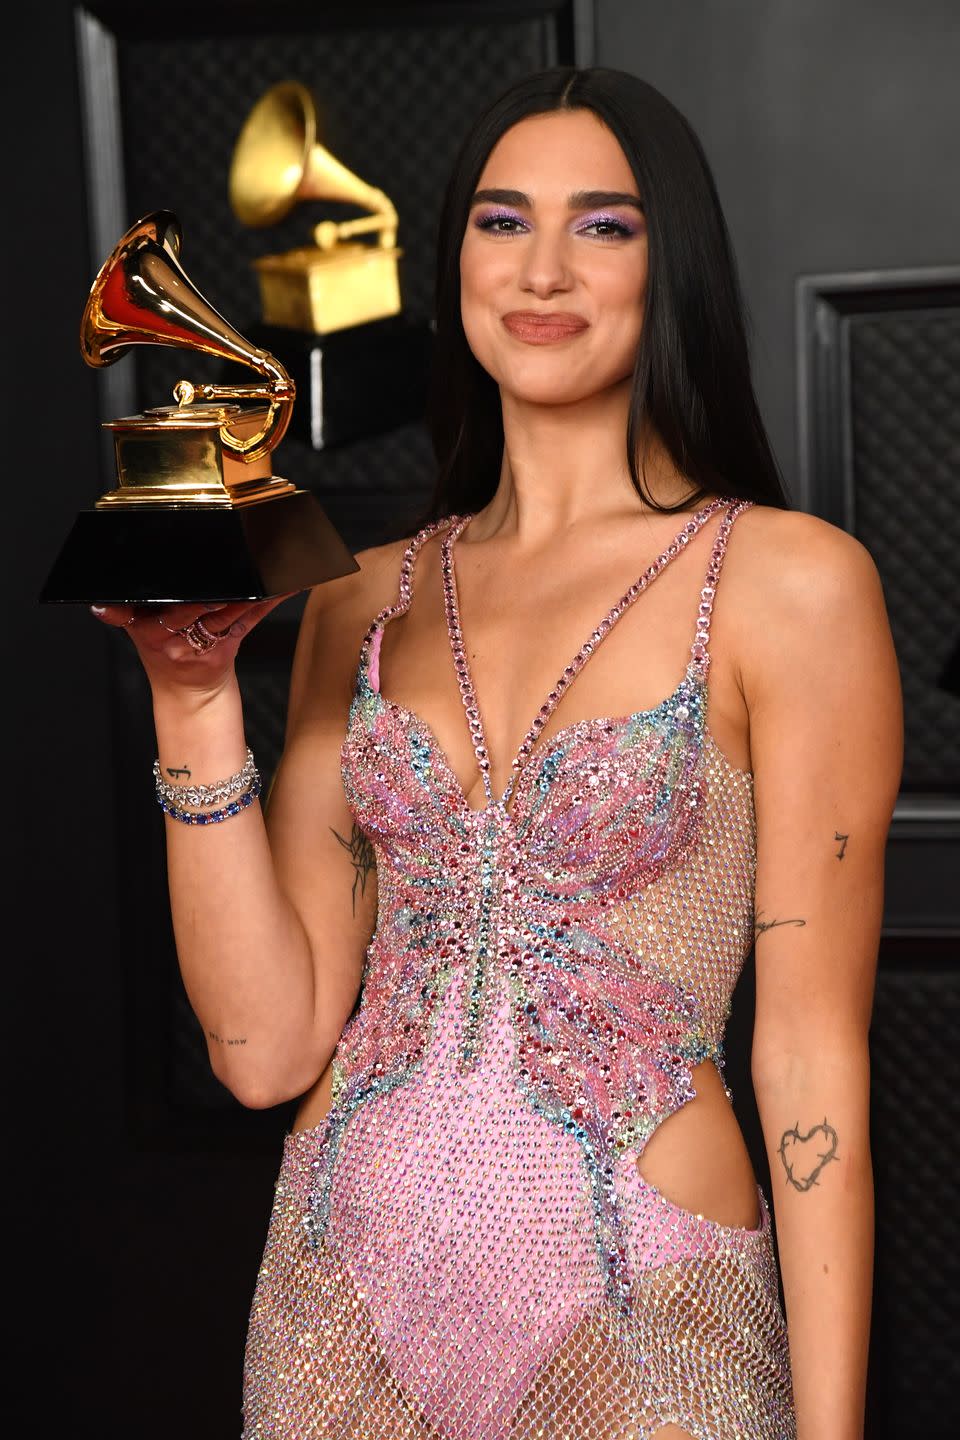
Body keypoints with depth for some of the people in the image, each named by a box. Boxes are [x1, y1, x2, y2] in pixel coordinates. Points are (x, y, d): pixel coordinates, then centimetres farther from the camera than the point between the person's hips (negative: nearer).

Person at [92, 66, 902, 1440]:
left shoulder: (787, 580, -7)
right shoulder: (362, 600, 5)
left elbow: (812, 1053, -8)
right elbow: (271, 1045, -2)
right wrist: (195, 695, -9)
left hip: (637, 1326, -4)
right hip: (342, 1303, 5)